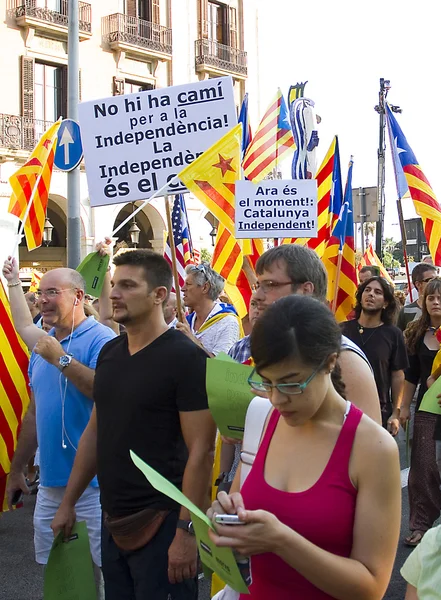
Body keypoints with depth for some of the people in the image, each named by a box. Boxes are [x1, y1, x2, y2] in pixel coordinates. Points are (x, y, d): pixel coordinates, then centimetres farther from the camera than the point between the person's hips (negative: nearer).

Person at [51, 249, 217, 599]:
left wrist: (186, 531, -19)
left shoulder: (186, 357, -15)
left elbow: (200, 451, -17)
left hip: (161, 521, -7)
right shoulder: (109, 352, 7)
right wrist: (69, 502, 15)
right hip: (113, 519, 7)